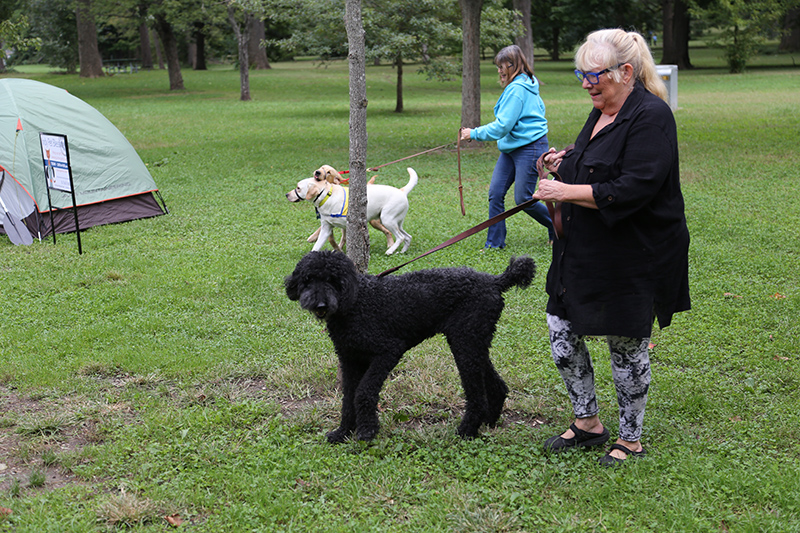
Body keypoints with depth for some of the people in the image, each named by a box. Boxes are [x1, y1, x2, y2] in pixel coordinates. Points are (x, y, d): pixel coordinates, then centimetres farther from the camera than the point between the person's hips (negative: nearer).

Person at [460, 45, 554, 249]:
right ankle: (495, 242, 8)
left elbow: (502, 126, -22)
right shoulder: (528, 85, 12)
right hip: (511, 147, 10)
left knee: (523, 198, -5)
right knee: (495, 193, 2)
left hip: (529, 148, -10)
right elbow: (540, 108, 25)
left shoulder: (517, 89, -19)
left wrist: (474, 133, -15)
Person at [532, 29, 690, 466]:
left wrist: (567, 191, -22)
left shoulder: (650, 117, -18)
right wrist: (566, 163, 6)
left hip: (632, 258, -9)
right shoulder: (601, 113, 11)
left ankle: (630, 439, 23)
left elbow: (633, 189, -27)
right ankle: (587, 423, 28)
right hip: (584, 251, 9)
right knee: (561, 332, 10)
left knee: (626, 345, 4)